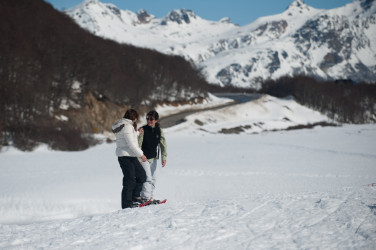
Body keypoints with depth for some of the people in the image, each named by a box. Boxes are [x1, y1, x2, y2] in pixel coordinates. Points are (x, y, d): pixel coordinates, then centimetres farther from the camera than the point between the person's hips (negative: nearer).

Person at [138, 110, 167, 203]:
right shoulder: (143, 129, -11)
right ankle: (145, 198, -11)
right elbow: (138, 144, -8)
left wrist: (164, 158, -1)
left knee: (153, 178, 11)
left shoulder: (159, 131, 1)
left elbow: (163, 144, 4)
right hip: (144, 158, -5)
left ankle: (150, 197, 22)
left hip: (154, 158, 5)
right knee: (147, 178, -13)